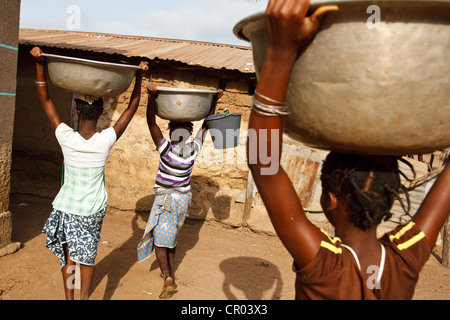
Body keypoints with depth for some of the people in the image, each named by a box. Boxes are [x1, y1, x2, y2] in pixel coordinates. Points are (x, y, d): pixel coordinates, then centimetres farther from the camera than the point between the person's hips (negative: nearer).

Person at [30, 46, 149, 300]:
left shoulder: (66, 138, -16)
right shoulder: (106, 140, -16)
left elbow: (45, 100, -8)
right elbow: (132, 108, -7)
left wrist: (40, 65, -10)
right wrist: (139, 76, -5)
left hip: (67, 207, 1)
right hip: (93, 210, 0)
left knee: (68, 257, 15)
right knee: (88, 257, 15)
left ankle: (69, 298, 27)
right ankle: (84, 297, 23)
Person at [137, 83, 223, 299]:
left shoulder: (166, 150, -21)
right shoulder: (193, 151, -10)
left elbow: (151, 123, -24)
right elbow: (206, 124, 0)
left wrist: (152, 98, -31)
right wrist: (214, 101, 3)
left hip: (165, 200, -5)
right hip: (184, 199, 5)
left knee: (159, 239, 1)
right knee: (171, 236, 22)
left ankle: (168, 277, -12)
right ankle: (169, 271, 33)